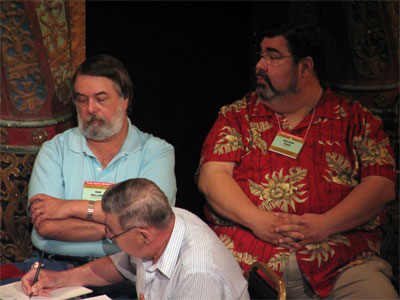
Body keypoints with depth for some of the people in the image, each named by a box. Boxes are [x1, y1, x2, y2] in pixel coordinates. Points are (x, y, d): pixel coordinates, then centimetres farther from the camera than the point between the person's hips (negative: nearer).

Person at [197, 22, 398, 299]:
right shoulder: (236, 116, 16)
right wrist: (257, 220, -12)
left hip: (342, 262, 1)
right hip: (246, 259, 0)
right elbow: (211, 177, 4)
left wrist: (324, 225, -11)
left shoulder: (356, 119, 12)